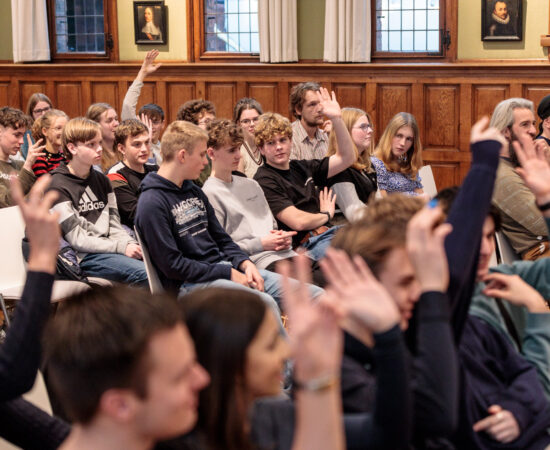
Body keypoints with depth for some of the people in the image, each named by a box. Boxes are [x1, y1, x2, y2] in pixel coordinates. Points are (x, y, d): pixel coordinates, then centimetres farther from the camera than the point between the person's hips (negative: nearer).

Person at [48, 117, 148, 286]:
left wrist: (130, 244, -6)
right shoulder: (58, 186, -6)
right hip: (84, 257, -7)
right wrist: (122, 247, -17)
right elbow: (77, 239, -11)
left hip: (108, 248, 7)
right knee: (146, 274, -29)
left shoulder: (101, 180, 16)